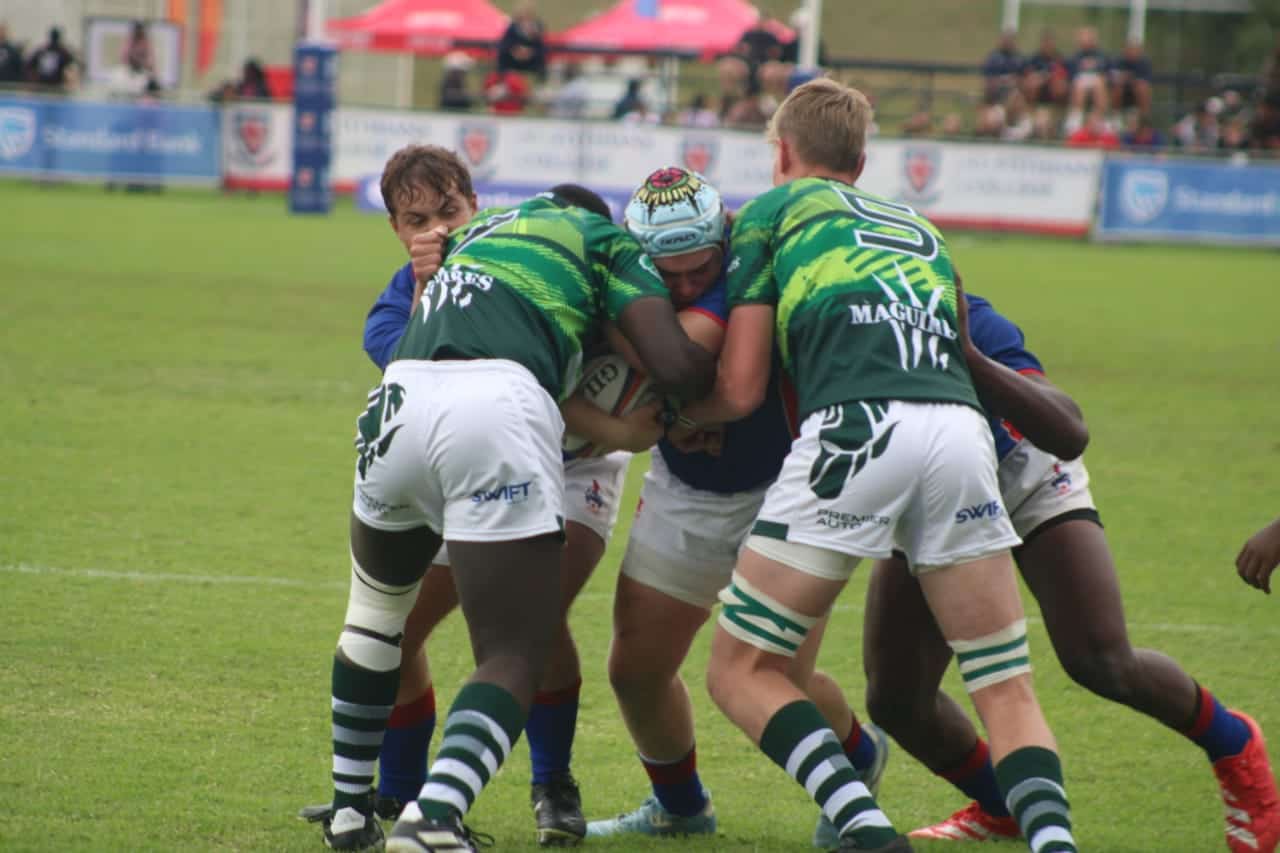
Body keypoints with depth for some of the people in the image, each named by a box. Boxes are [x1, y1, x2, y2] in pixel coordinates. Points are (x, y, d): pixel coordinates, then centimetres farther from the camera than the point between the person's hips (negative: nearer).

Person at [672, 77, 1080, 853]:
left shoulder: (772, 211, 20)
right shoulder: (921, 229, 34)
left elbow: (741, 390, 15)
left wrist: (676, 421, 35)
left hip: (856, 430, -4)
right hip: (961, 425, 4)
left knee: (742, 672, 7)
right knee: (1008, 690, 11)